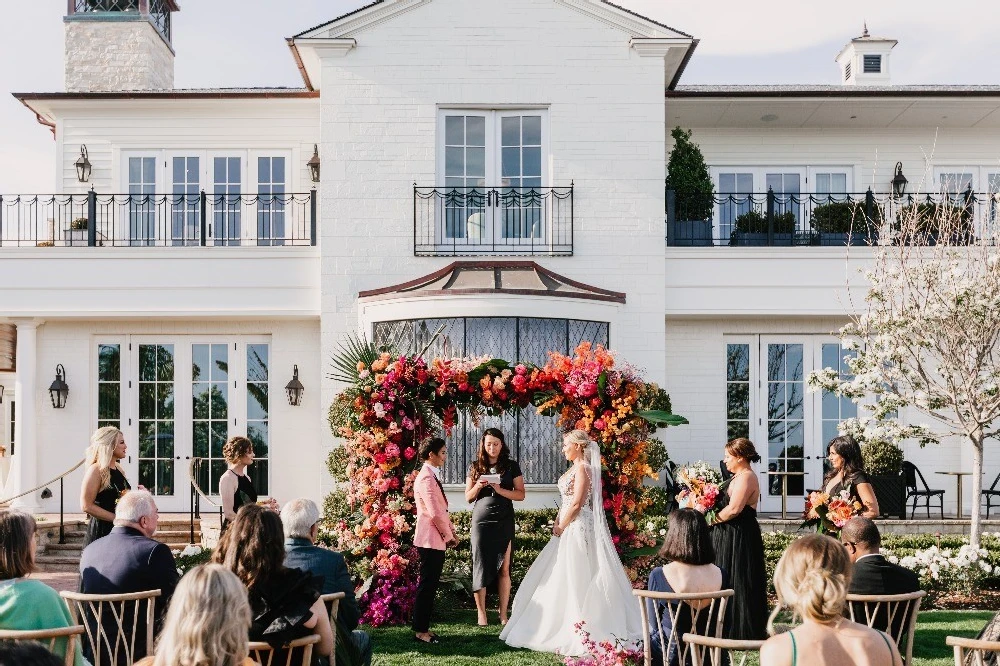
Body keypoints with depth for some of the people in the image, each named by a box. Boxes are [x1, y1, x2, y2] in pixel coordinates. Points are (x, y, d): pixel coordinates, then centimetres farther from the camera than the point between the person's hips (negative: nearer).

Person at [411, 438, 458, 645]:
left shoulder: (432, 476, 17)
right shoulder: (426, 478, -16)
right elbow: (435, 513, -20)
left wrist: (450, 532, 10)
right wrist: (448, 535, -9)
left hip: (437, 540, 10)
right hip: (430, 539, -10)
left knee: (429, 585, 13)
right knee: (427, 585, -4)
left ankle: (422, 627, 19)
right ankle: (420, 630, 3)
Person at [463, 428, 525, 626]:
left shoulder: (511, 466, 6)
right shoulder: (475, 467, 10)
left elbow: (520, 494, 2)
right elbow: (468, 497, 12)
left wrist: (500, 490, -14)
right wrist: (478, 486, -9)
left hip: (504, 521, -1)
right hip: (481, 521, 1)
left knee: (504, 569, -1)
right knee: (481, 566, -1)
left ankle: (503, 614, 4)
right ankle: (481, 612, 7)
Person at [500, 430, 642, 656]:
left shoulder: (583, 468, -14)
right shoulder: (576, 468, 15)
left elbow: (577, 503, -19)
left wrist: (561, 527, -12)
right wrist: (558, 523, 8)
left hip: (577, 527, -10)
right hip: (569, 527, 10)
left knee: (574, 576, -6)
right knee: (563, 576, 12)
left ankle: (578, 633, -1)